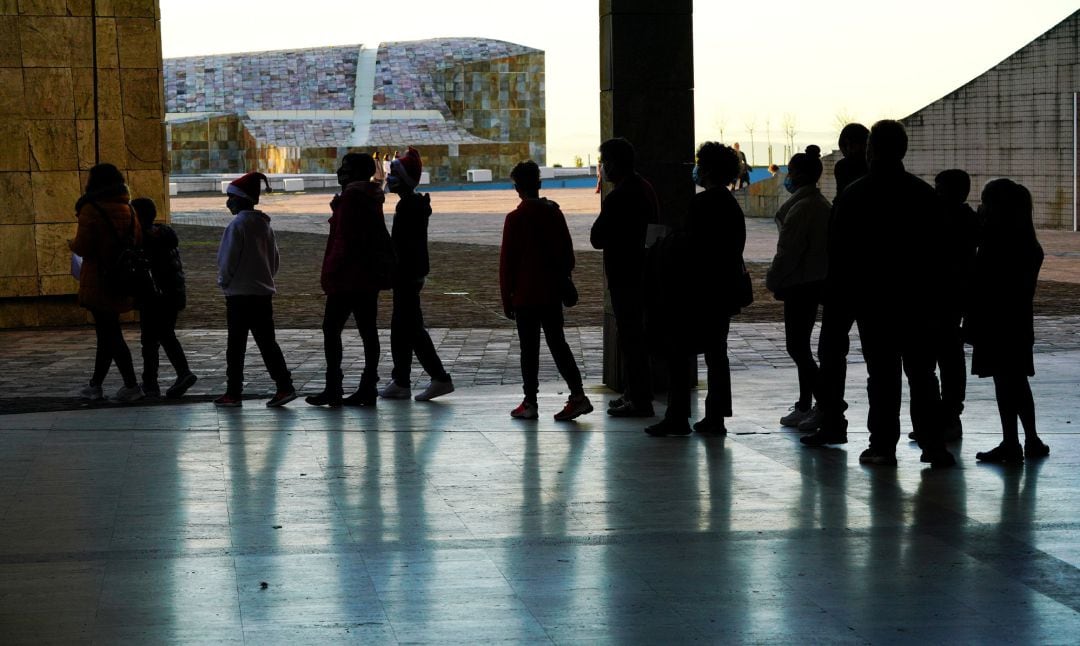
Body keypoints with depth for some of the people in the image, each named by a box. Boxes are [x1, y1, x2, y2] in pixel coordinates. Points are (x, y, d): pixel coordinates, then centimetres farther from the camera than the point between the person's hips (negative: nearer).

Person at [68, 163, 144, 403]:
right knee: (106, 333, 15)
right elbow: (137, 241, 10)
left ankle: (131, 386, -7)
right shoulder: (127, 209, 8)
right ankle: (95, 385, 25)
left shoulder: (91, 210, -14)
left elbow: (83, 246, -17)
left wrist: (72, 244, 4)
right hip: (120, 282, 8)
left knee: (110, 334, -4)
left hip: (98, 282, -8)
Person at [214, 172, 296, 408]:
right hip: (263, 292, 7)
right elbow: (274, 258, 14)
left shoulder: (237, 225, -14)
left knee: (236, 345, 1)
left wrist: (224, 282, 1)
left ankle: (233, 393, 5)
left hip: (239, 293, -7)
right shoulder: (264, 225, 10)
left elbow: (227, 260, -14)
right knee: (267, 342, 7)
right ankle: (284, 386, -2)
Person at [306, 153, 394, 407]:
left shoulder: (350, 197, -13)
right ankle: (368, 388, 9)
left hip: (348, 277, -9)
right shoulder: (373, 198, 14)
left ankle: (333, 388, -5)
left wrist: (330, 274, -13)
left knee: (331, 329, -3)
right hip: (370, 276, 9)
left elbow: (344, 240, -17)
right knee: (368, 331, 7)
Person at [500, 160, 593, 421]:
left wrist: (507, 298, -2)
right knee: (557, 343, 9)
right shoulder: (555, 214, 3)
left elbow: (507, 261, -9)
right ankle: (577, 395, -2)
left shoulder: (516, 219, -11)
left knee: (529, 348, 3)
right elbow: (568, 254, 8)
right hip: (552, 294, 4)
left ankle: (530, 402, 7)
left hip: (525, 296, -4)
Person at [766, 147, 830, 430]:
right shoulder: (823, 204, 12)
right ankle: (805, 406, 21)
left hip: (801, 286, -10)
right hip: (816, 281, 10)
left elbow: (789, 251, -19)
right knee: (800, 346, 17)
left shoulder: (801, 208, -19)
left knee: (797, 346, -6)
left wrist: (773, 280, -7)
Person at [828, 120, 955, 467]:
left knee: (882, 375, 2)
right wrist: (933, 296, 10)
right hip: (918, 299, 2)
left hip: (872, 299, -2)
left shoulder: (853, 195, -5)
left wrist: (847, 295, 7)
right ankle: (932, 444, 1)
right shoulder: (925, 194, 1)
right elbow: (939, 251, 4)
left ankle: (883, 445, 3)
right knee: (922, 374, 6)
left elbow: (837, 255, -3)